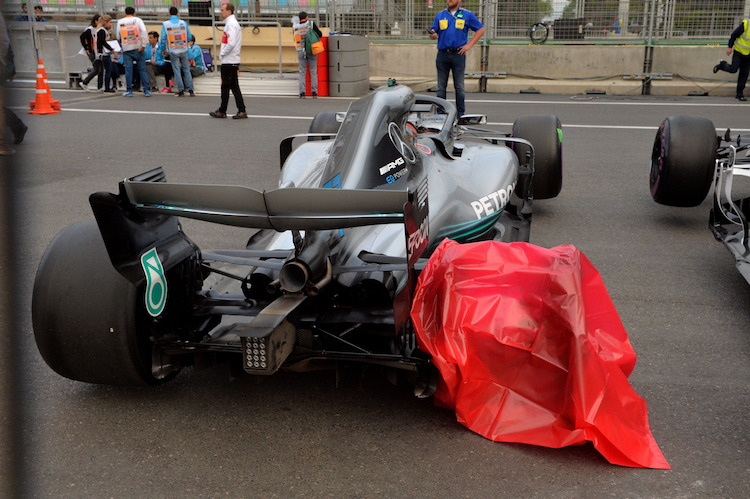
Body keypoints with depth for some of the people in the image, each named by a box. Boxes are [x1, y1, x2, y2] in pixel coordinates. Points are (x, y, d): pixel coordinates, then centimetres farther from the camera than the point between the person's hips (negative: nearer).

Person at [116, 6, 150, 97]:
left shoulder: (120, 22, 7)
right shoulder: (137, 20, 1)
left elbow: (118, 36, 11)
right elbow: (143, 31, -13)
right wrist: (143, 45, -13)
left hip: (126, 49, 1)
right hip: (138, 48, -1)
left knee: (128, 70, 3)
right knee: (142, 69, 3)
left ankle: (129, 91, 3)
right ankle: (146, 90, 0)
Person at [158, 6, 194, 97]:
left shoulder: (165, 24, -5)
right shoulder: (183, 23, -2)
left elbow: (163, 38, -6)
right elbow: (189, 36, 2)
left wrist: (163, 50, 7)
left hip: (173, 51, -1)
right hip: (183, 50, 1)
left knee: (177, 71, 4)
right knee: (186, 69, 9)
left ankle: (181, 91, 3)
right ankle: (190, 90, 5)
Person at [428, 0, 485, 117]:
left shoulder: (467, 15, 7)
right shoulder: (440, 15, 13)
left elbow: (480, 29, 9)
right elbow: (433, 34, 13)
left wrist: (469, 45, 0)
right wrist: (433, 34, -13)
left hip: (458, 54, -2)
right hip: (442, 55, 2)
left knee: (459, 87, -1)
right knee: (441, 86, 2)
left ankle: (461, 114, 4)